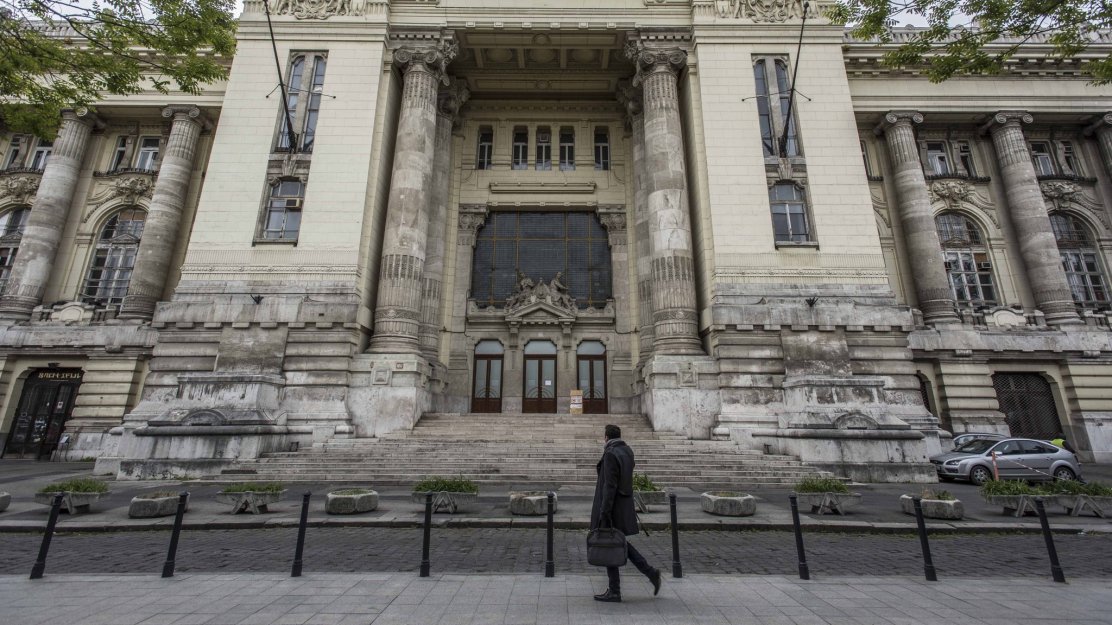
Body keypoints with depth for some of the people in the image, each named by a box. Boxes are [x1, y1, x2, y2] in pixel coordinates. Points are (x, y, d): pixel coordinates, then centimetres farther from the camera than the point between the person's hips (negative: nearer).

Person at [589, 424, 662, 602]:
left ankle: (614, 592, 14)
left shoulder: (611, 454, -20)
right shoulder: (627, 451, 7)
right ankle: (651, 573, 15)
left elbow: (610, 485, -23)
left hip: (611, 506, -9)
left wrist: (604, 512, -21)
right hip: (623, 505, 9)